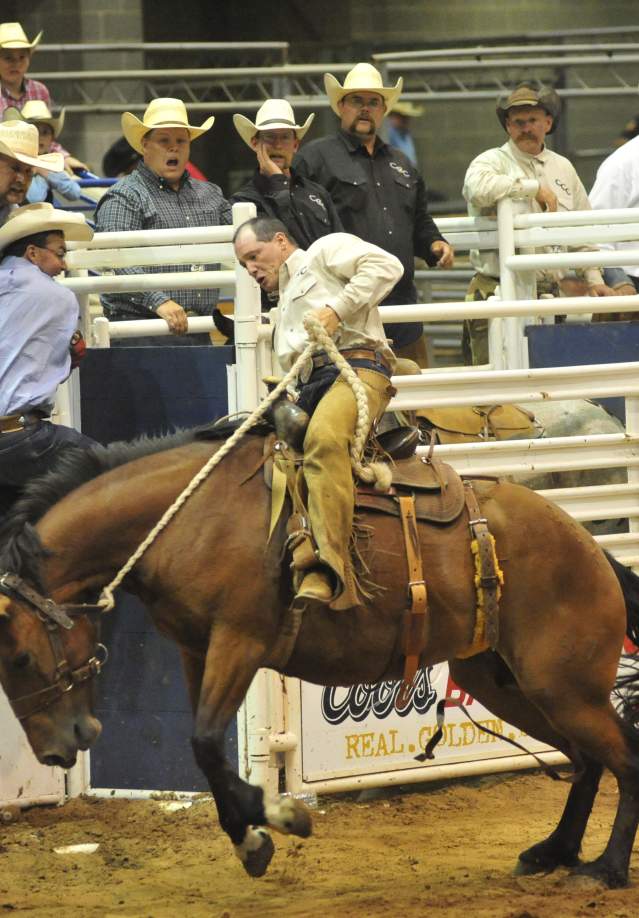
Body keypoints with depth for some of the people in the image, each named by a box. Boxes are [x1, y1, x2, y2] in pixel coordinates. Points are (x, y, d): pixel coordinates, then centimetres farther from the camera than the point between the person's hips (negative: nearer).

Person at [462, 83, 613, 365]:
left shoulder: (563, 169, 18)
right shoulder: (492, 161, 0)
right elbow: (478, 188, -26)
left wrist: (594, 279, 17)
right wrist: (535, 187, -17)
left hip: (548, 293, 5)